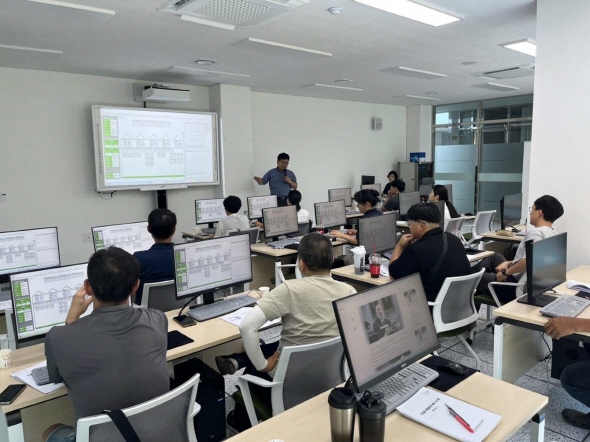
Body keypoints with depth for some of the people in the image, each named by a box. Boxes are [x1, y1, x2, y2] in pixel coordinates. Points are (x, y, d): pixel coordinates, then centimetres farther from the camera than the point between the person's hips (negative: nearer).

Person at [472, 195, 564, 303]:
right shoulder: (552, 234, 6)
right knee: (495, 257, 27)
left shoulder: (535, 232, -23)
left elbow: (528, 261, -38)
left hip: (516, 288, -9)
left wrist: (505, 273, -23)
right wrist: (509, 263, 12)